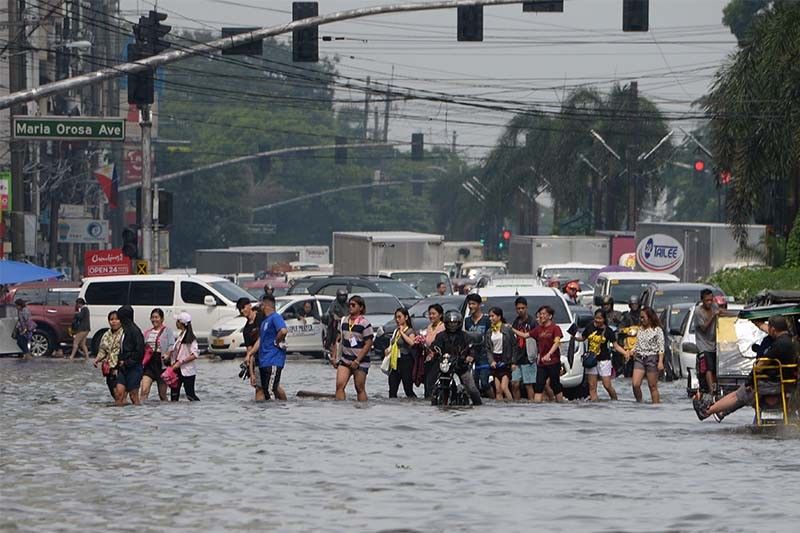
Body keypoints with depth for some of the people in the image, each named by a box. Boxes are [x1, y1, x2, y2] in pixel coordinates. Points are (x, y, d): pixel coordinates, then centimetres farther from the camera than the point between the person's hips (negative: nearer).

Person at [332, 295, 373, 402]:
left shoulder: (365, 323, -9)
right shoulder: (344, 321, 9)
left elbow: (368, 344, -11)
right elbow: (339, 340, 16)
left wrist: (357, 361, -15)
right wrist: (334, 357, 9)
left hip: (360, 361, -5)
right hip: (345, 359, 5)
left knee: (360, 389, 1)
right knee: (339, 385, -9)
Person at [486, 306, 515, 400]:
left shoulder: (507, 329, -4)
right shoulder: (489, 332, 10)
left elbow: (514, 346, -4)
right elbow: (487, 349, 9)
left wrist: (513, 362, -10)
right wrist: (491, 361, -7)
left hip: (505, 361, -5)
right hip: (495, 361, 5)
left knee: (504, 387, -14)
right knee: (498, 390, 2)